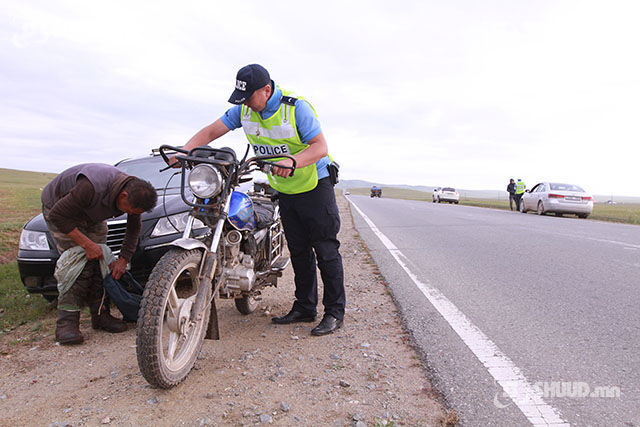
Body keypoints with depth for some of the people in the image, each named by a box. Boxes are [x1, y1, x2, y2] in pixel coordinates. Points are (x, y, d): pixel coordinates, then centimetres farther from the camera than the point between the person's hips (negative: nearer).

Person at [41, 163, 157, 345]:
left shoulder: (134, 193, -22)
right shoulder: (92, 187, -43)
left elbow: (134, 228, -5)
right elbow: (58, 215, -32)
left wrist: (123, 259, -12)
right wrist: (87, 244, -32)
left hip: (92, 215, 6)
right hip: (58, 206, -6)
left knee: (100, 261, -4)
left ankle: (100, 315, 6)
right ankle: (66, 323, -13)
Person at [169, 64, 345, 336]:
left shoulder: (296, 107, -18)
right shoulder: (244, 110, -1)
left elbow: (320, 147, -23)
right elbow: (211, 131, 0)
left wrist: (293, 161, -40)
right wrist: (184, 151, -16)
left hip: (314, 186, -6)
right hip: (284, 190, 6)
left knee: (325, 250, -4)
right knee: (299, 252, 10)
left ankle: (334, 311, 4)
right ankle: (304, 308, 20)